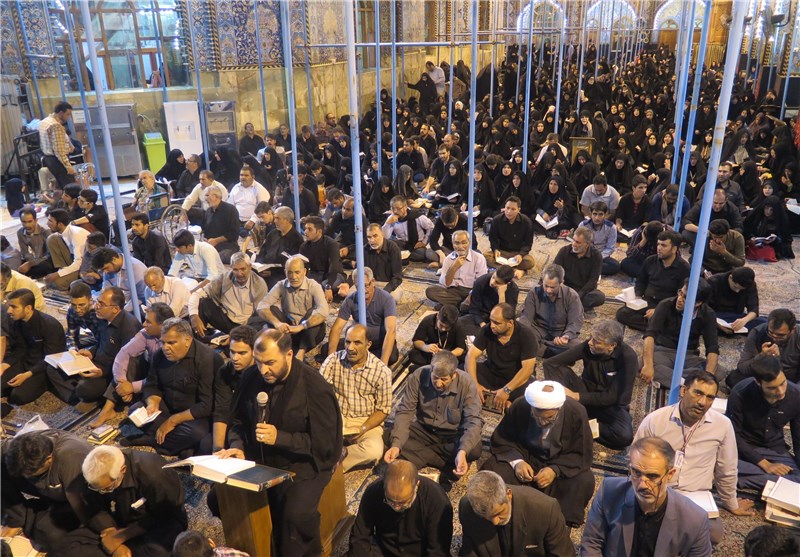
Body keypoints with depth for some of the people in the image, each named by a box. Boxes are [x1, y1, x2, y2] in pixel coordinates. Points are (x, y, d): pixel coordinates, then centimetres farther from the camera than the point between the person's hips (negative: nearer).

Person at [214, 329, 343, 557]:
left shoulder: (315, 387, -18)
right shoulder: (251, 379, -2)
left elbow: (324, 443, -17)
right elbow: (238, 421, 12)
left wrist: (279, 437, -25)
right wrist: (237, 447, -9)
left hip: (305, 464, -5)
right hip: (260, 461, 6)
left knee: (295, 513, -30)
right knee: (219, 498, -10)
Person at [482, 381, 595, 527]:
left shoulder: (576, 412, -20)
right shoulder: (519, 407, -18)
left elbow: (582, 455, -12)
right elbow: (501, 441, -6)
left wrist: (556, 470, -29)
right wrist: (516, 461, -26)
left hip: (561, 465, 0)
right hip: (526, 459, 0)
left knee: (584, 482, -31)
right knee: (490, 470, -27)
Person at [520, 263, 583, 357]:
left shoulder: (572, 296, -12)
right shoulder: (534, 293, -8)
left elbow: (575, 322, -15)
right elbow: (526, 317, -9)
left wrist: (567, 336, -37)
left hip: (561, 332, 0)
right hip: (539, 331, 1)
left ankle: (539, 347, -18)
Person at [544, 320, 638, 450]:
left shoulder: (628, 357, -24)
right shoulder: (587, 346, -18)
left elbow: (612, 397, -23)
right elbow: (550, 363, -16)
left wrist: (576, 396, -26)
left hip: (612, 404, -2)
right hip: (587, 392, 2)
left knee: (624, 436, -32)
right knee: (560, 370, -22)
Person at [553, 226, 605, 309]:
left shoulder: (596, 256, -6)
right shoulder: (564, 251, -1)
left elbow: (592, 281, -10)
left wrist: (578, 296, -24)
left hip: (585, 291, 0)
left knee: (600, 297, -32)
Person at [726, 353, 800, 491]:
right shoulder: (740, 393, -22)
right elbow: (734, 435, -13)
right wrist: (764, 464, -20)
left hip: (774, 449, 3)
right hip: (742, 447, -2)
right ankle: (780, 481, -21)